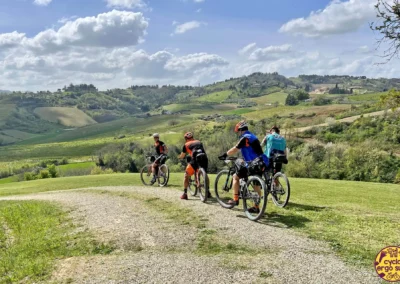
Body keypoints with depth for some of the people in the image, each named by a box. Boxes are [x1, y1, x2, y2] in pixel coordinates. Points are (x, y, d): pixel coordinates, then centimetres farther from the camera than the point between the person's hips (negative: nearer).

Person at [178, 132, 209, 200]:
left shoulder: (186, 145, 18)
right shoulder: (199, 142, 28)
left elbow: (182, 156, 27)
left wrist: (179, 157, 50)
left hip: (195, 159, -3)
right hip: (204, 158, 4)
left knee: (186, 176, 15)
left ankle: (185, 194, 10)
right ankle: (208, 192, 29)